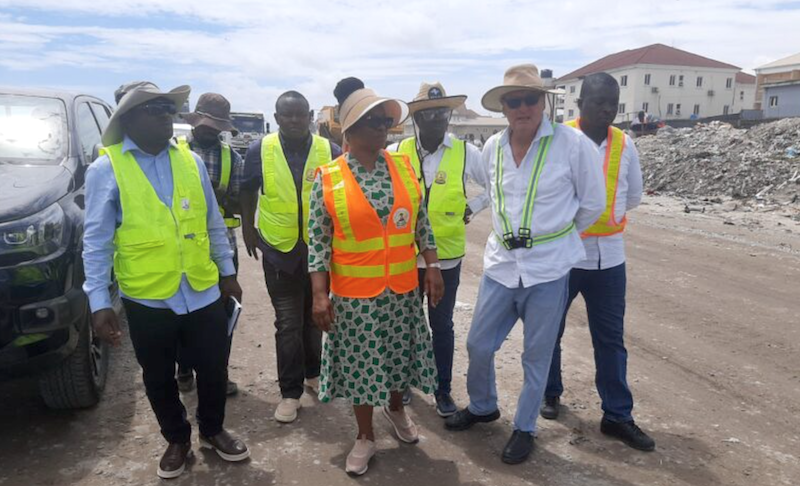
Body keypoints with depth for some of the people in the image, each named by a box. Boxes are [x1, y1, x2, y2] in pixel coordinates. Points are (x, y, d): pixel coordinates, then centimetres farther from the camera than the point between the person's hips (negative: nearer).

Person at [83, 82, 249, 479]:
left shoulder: (191, 161, 2)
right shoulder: (105, 169, -6)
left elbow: (213, 223, 9)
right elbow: (96, 241, -7)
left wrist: (227, 271, 12)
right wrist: (99, 302, -11)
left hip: (203, 293, 2)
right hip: (146, 299, -2)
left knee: (213, 370, 14)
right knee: (159, 380, 16)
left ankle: (212, 430, 39)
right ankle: (177, 439, 40)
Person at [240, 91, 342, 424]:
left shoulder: (330, 151, -5)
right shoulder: (259, 150, -5)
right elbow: (248, 190, 9)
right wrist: (248, 228, 10)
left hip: (319, 249, 1)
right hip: (279, 250, -1)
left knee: (314, 318, 17)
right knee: (288, 324, 4)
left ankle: (313, 372, 39)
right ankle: (290, 391, 17)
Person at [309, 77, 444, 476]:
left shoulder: (404, 167, 0)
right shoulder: (328, 178, -9)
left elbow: (421, 223, 6)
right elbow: (317, 241, -7)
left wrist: (433, 268, 3)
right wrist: (320, 295, -10)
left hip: (403, 287, 3)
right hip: (354, 292, -2)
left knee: (399, 352, 17)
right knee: (360, 362, 10)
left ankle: (396, 406, 47)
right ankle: (365, 436, 31)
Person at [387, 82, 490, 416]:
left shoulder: (466, 153, -5)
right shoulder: (396, 152, -5)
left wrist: (472, 207, -1)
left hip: (446, 255, -1)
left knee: (442, 324, 12)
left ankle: (442, 389, 29)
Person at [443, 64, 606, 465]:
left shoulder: (572, 144, -12)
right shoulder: (492, 148, 2)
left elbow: (593, 203, -1)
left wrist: (556, 234, 9)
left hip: (549, 266, -4)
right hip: (501, 262, 4)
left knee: (536, 355, 10)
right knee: (478, 345, 12)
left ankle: (524, 428, 32)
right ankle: (482, 406, 40)